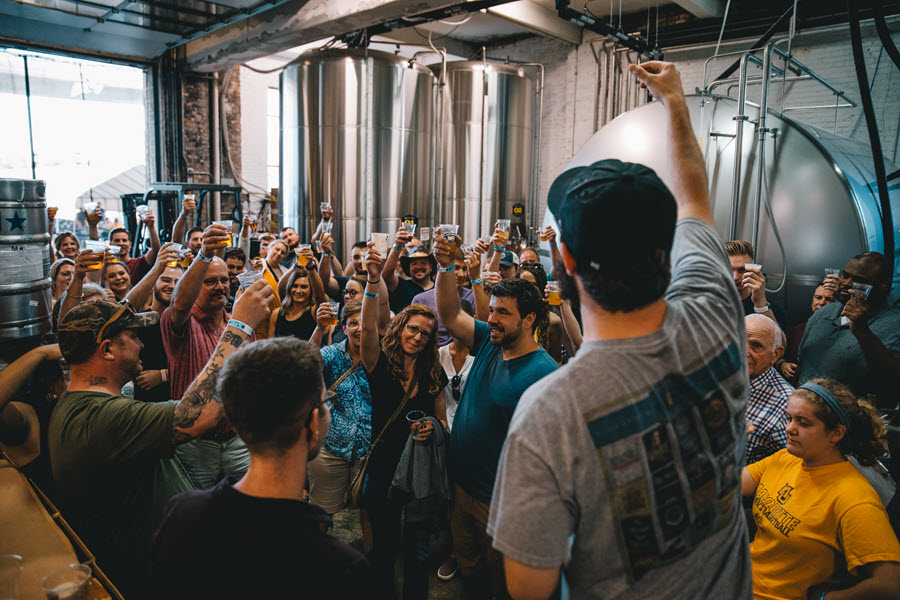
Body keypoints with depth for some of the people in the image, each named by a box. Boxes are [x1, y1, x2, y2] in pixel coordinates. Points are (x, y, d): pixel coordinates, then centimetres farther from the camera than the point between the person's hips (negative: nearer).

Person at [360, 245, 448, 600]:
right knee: (384, 547, 15)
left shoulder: (434, 375, 3)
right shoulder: (380, 363, -6)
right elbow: (368, 328, -25)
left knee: (418, 551, 10)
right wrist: (374, 281, -38)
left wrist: (431, 428, -11)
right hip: (383, 468, -2)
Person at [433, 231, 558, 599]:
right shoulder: (489, 343, -3)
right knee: (467, 567, 27)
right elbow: (450, 316, -1)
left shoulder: (543, 373, -25)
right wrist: (446, 267, -14)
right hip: (462, 484, 7)